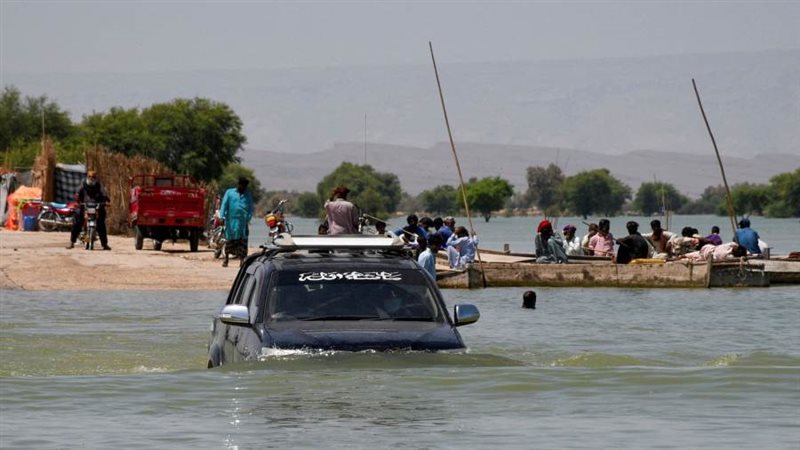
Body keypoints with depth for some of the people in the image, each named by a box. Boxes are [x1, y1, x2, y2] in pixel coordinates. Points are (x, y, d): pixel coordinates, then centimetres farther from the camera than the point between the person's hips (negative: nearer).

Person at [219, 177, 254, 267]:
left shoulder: (248, 195, 14)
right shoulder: (229, 193, 10)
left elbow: (251, 208, 9)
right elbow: (224, 205, 3)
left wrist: (248, 218, -6)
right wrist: (222, 216, -10)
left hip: (243, 222, 1)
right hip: (231, 220, -1)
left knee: (243, 240, -5)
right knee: (229, 239, 3)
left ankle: (242, 260, -4)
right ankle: (226, 257, 16)